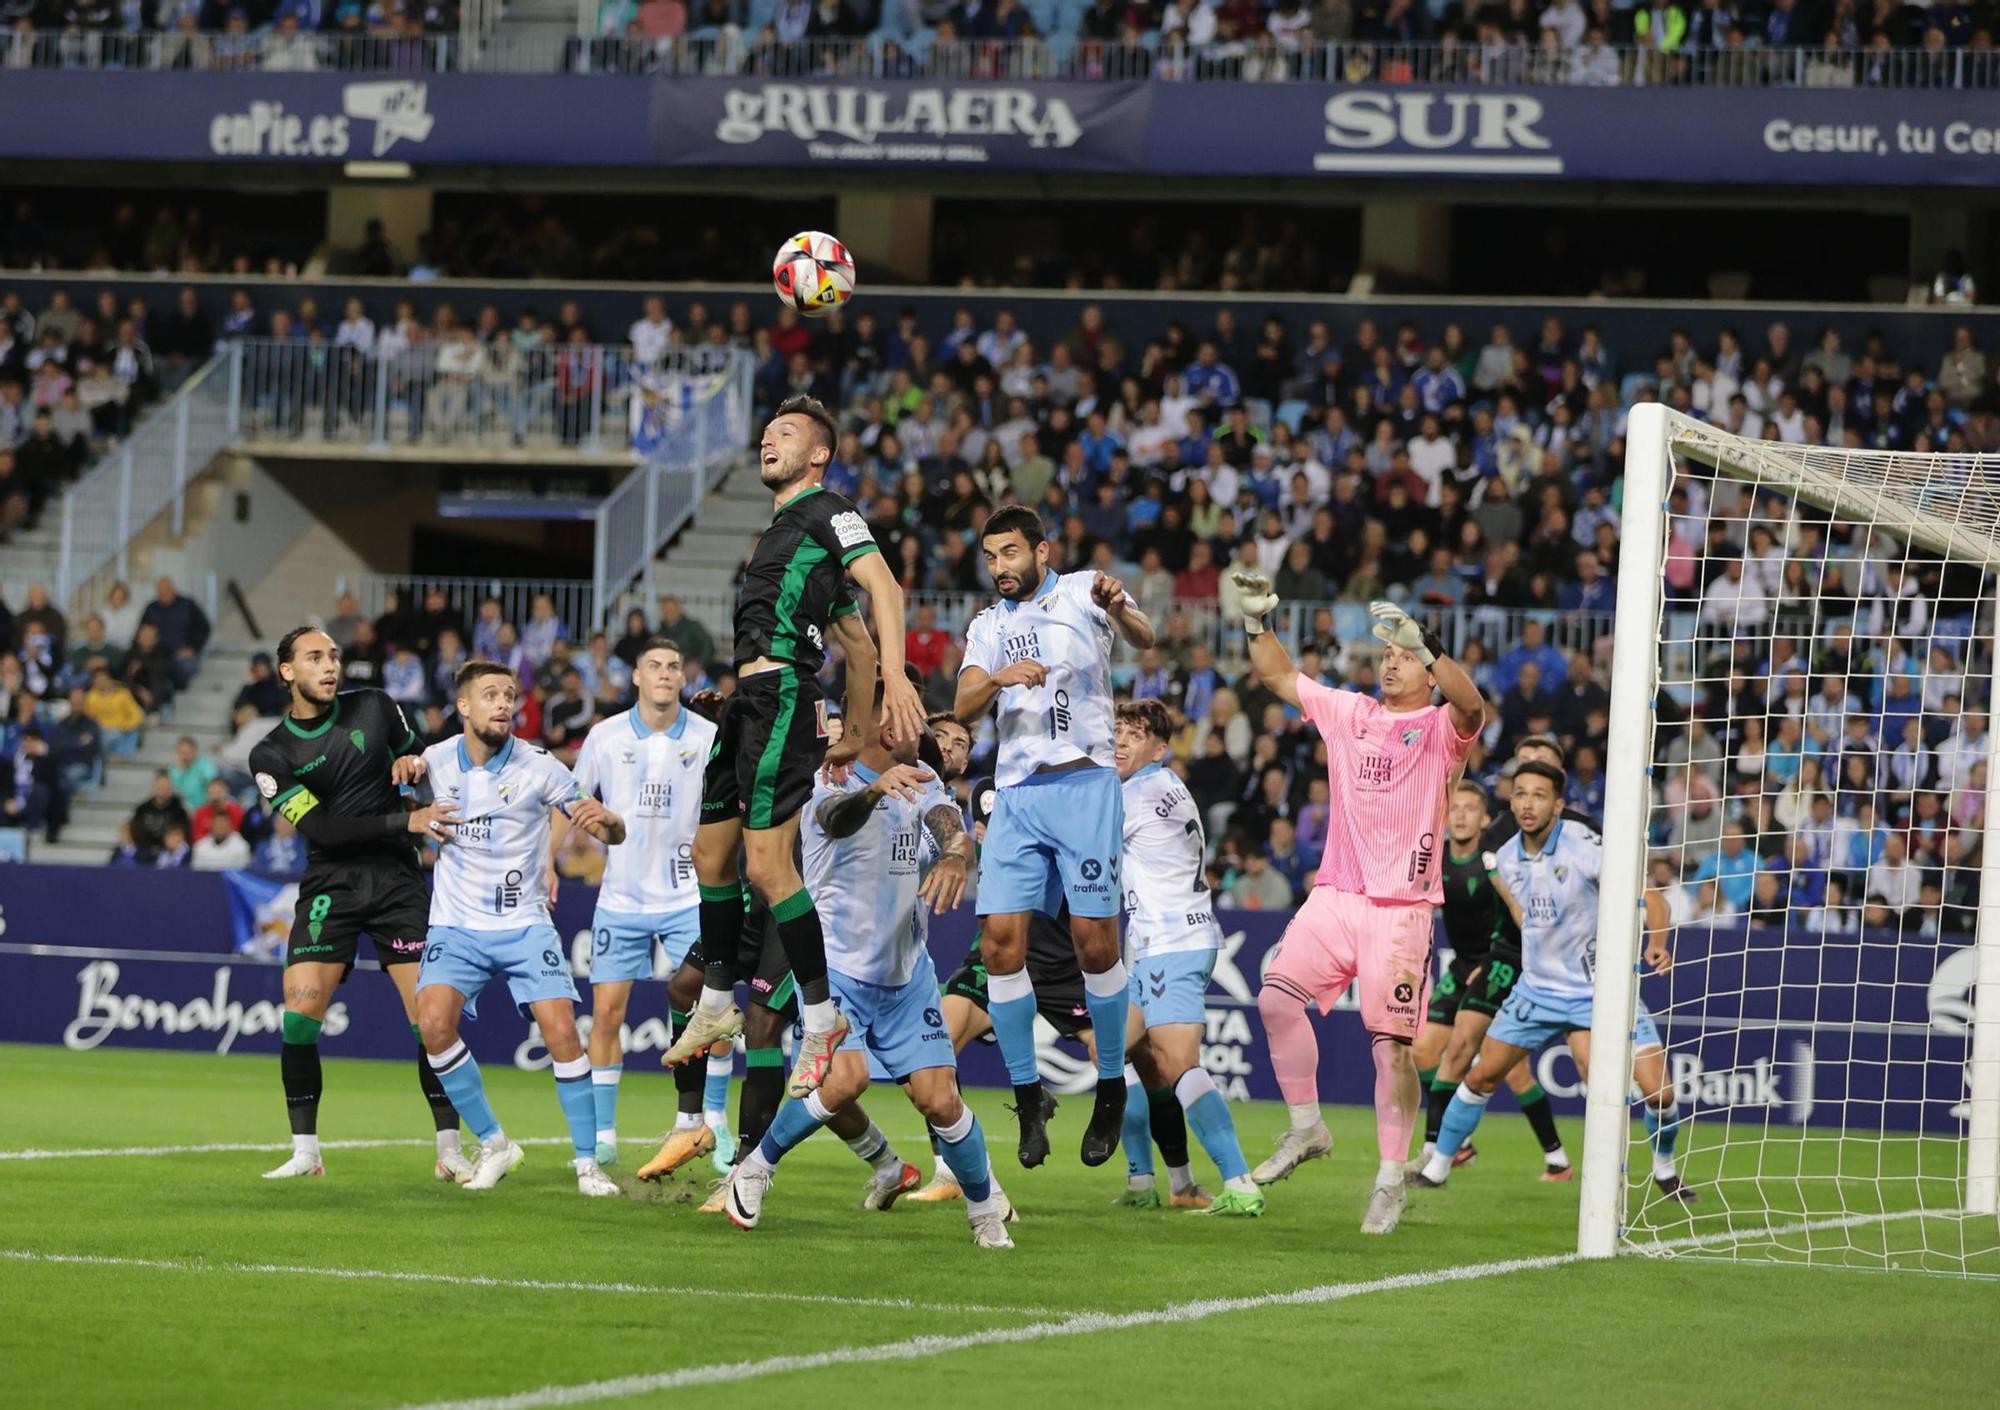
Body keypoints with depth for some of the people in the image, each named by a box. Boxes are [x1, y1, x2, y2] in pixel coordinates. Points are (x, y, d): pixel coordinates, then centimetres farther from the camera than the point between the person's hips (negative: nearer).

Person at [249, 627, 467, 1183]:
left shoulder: (375, 709, 4)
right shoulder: (271, 756, -2)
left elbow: (418, 756, 21)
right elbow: (323, 828, -13)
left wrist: (415, 763, -5)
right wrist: (407, 821, -21)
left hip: (397, 880, 1)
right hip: (330, 884, -1)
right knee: (300, 1007, -14)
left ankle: (450, 1150, -1)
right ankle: (305, 1151, -3)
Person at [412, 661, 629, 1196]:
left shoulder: (537, 766, -9)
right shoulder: (437, 761, -3)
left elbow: (612, 833, -7)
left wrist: (606, 820, -32)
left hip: (524, 925, -1)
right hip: (457, 926, 1)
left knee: (562, 1033, -15)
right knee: (434, 1024, -20)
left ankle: (588, 1163, -2)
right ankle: (493, 1144, -2)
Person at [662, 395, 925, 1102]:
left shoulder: (826, 512, -1)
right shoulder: (779, 529, 27)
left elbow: (883, 584, -17)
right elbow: (857, 643, 29)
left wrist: (895, 676, -30)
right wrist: (856, 735, 27)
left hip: (782, 697, -10)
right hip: (749, 700, 10)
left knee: (766, 863, -16)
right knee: (711, 855, 14)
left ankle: (821, 1017, -10)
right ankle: (717, 1004, 26)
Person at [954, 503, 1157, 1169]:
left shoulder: (1082, 592, 4)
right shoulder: (988, 626, 17)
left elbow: (1144, 638, -15)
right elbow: (963, 708, 3)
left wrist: (1120, 611, -38)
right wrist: (998, 678, -19)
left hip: (1084, 784, -4)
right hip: (1016, 793, 4)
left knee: (1094, 938, -9)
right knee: (1000, 941, -6)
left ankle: (1111, 1089, 7)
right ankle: (1028, 1095, 3)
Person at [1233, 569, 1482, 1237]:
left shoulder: (1441, 728, 0)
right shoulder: (1347, 712, 16)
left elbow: (1469, 704, -23)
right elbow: (1279, 677, 23)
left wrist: (1425, 641, -32)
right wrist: (1258, 622, 9)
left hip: (1400, 909, -5)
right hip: (1334, 896, 5)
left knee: (1391, 1046, -7)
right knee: (1277, 998, -12)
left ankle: (1390, 1183, 1)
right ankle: (1306, 1130, 5)